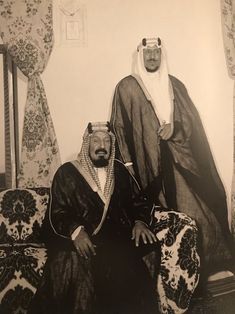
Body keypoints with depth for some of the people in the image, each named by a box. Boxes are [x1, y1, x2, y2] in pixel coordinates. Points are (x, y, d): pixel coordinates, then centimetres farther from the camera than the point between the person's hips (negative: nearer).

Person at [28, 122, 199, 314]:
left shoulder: (119, 170, 17)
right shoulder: (67, 172, 4)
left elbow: (139, 200, 16)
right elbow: (58, 214, -2)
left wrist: (140, 221, -6)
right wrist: (75, 231, -22)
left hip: (118, 235, 3)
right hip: (82, 238, -3)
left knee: (152, 250, -22)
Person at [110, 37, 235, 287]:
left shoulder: (174, 85, 15)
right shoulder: (127, 87, 2)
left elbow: (191, 118, 12)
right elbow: (119, 127, -3)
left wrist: (174, 126, -10)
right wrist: (127, 163, -11)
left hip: (180, 159, 4)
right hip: (148, 163, -4)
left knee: (201, 207, 1)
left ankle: (210, 265, 16)